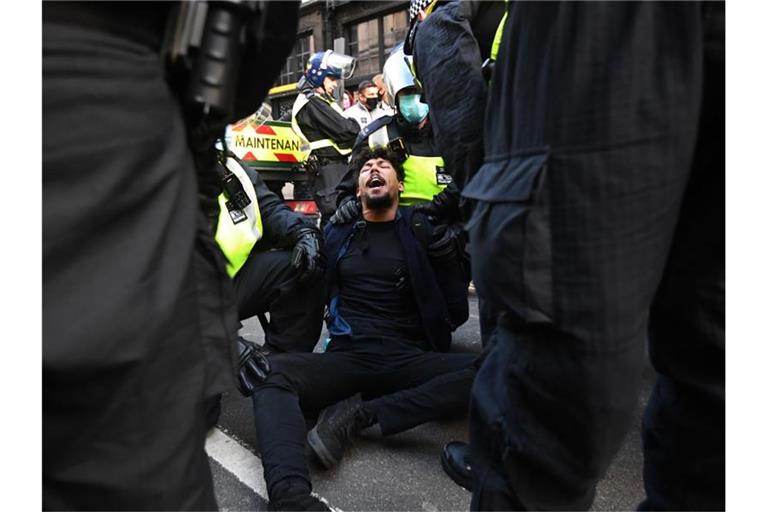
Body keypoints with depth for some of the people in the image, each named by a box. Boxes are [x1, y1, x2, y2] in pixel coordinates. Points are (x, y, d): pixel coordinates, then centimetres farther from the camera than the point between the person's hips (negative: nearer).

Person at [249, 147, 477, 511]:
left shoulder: (421, 229, 12)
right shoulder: (337, 232, 17)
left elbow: (456, 314, 8)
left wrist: (447, 257, -7)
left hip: (408, 358, 0)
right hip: (347, 355, 1)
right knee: (272, 373, -26)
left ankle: (360, 414, -24)